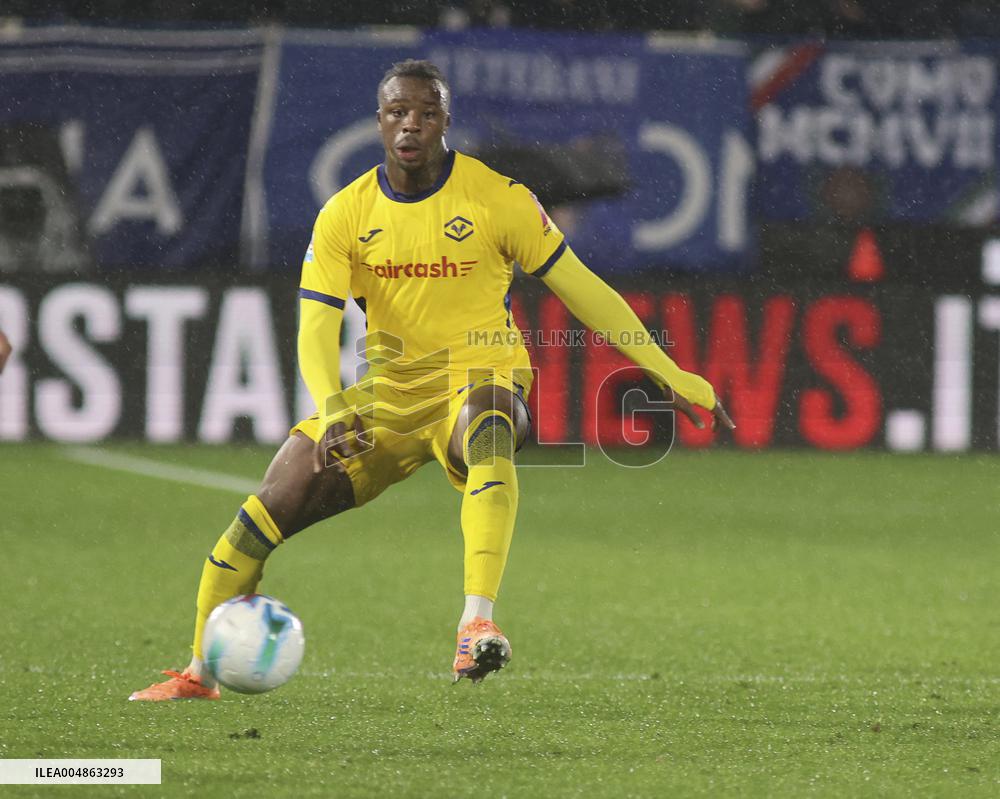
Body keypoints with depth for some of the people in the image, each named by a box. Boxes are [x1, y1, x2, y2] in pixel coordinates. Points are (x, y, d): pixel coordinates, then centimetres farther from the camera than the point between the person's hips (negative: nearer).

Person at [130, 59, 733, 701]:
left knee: (486, 429, -40)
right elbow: (316, 327, -7)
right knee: (276, 503, -7)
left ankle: (478, 622, -54)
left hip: (482, 378, -3)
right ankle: (200, 673, 10)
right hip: (389, 393, 3)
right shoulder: (345, 215, -1)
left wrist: (671, 375, 0)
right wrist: (331, 410, -28)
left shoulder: (498, 197, -7)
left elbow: (579, 287, 0)